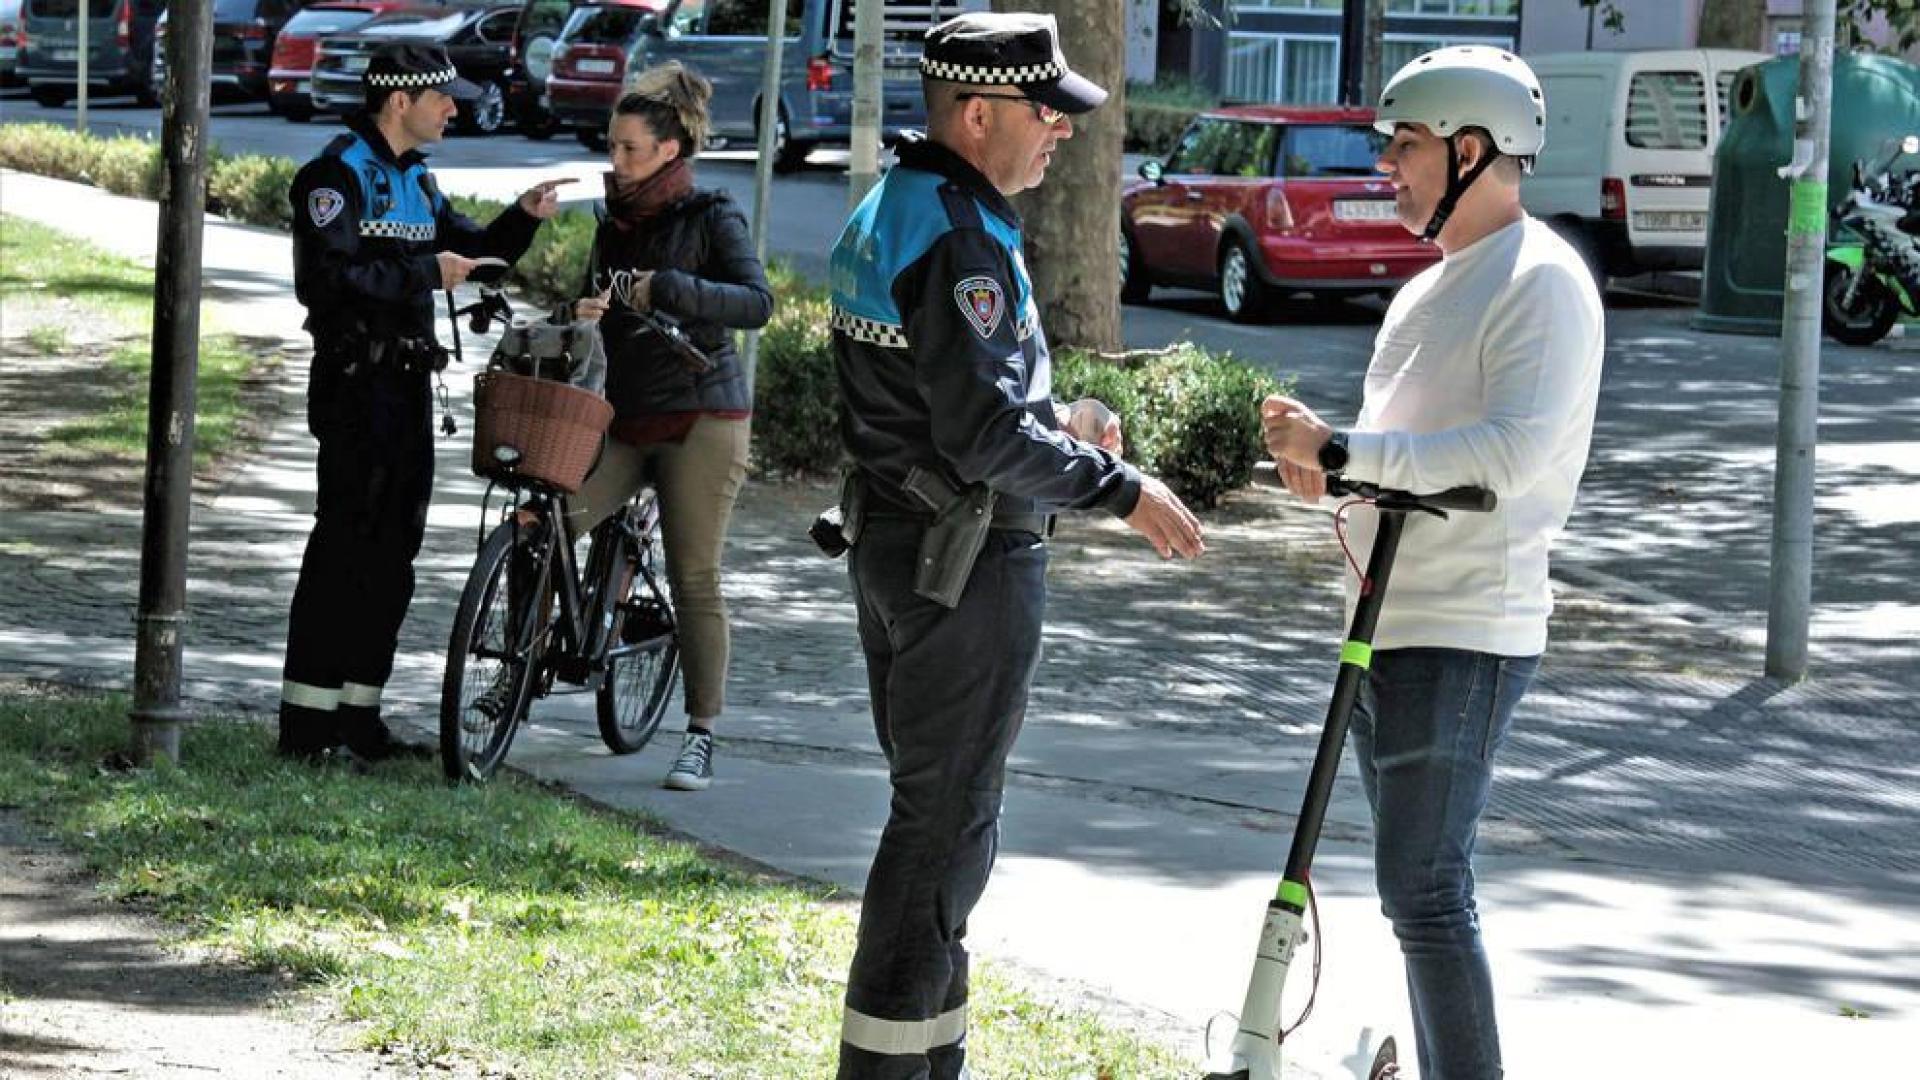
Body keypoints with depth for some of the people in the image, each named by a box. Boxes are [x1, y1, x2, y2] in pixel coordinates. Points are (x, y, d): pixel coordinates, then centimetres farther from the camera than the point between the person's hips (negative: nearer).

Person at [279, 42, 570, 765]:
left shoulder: (415, 179, 18)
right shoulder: (339, 173, -12)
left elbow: (472, 252, 23)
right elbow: (326, 279, -22)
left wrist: (522, 218, 5)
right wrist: (425, 272, -19)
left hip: (406, 383, 9)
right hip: (357, 380, -9)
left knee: (393, 554, 10)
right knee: (347, 549, -9)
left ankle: (358, 717, 16)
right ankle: (308, 727, -7)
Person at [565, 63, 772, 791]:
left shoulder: (711, 218, -6)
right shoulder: (616, 226, 11)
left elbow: (756, 302, -18)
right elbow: (598, 310, 16)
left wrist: (667, 288, -28)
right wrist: (581, 315, -9)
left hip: (699, 418, -5)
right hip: (624, 416, 5)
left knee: (694, 578, -3)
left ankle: (702, 735, 3)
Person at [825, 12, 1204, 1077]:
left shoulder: (886, 214, 12)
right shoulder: (959, 239, -20)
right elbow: (984, 431, -24)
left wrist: (1050, 421, 12)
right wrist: (1121, 489, -16)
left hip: (895, 541, 10)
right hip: (969, 561, -10)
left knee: (934, 809, 17)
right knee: (947, 820, -5)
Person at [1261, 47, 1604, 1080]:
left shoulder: (1541, 280, -12)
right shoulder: (1430, 287, 18)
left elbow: (1514, 449, -25)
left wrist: (1341, 449, -24)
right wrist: (1324, 466, 4)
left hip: (1466, 640, -10)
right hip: (1388, 626, 10)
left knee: (1425, 890, -12)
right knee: (1419, 885, 13)